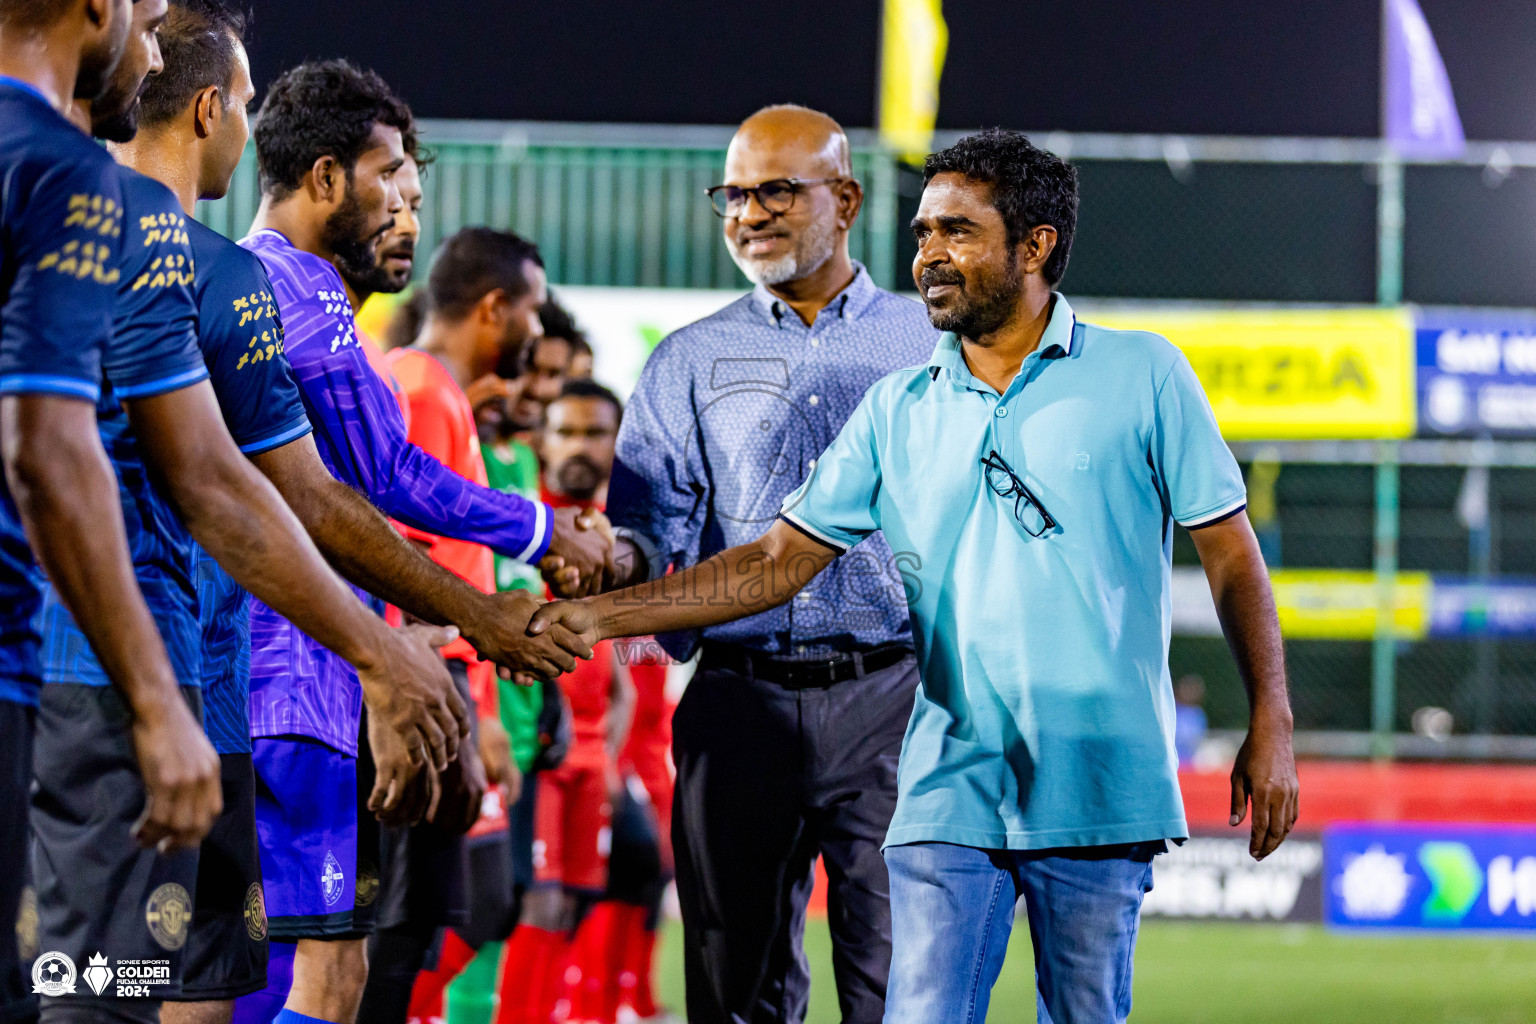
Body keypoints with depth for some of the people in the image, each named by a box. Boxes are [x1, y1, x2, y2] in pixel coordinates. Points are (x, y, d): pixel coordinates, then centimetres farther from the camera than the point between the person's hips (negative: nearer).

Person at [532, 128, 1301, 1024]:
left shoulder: (1141, 375, 2)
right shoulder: (898, 411, 10)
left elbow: (1232, 555, 3)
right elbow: (778, 562, 10)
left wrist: (1272, 725, -4)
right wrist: (594, 616, 2)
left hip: (1101, 790, -2)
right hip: (951, 790, 2)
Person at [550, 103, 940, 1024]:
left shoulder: (930, 346, 11)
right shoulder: (692, 361, 14)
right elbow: (651, 518, 5)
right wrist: (615, 559, -19)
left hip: (889, 699, -2)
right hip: (744, 699, 2)